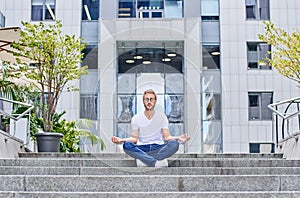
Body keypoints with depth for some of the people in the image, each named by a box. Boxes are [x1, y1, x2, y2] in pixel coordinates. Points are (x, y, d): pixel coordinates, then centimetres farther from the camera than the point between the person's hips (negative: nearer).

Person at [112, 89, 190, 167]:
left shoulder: (162, 117, 8)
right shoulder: (136, 118, 8)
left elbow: (167, 137, 3)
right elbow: (134, 138, 3)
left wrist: (178, 138, -17)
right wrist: (121, 140, -16)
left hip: (158, 148, 0)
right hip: (142, 149, 0)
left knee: (174, 144, -30)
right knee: (126, 146, -32)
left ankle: (145, 158, -35)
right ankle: (155, 162, -39)